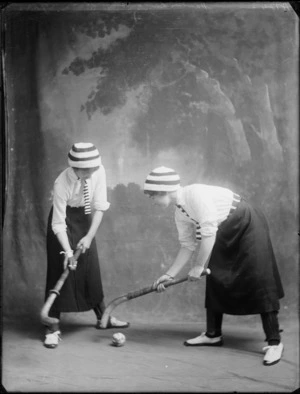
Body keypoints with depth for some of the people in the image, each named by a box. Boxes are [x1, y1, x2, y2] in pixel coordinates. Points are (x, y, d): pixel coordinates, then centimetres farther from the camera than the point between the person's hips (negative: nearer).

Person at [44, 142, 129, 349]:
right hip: (65, 219, -4)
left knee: (91, 267, 11)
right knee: (61, 269, -8)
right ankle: (53, 327, -4)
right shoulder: (62, 183, -32)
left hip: (85, 218, 4)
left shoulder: (99, 171, -22)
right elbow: (59, 223, -28)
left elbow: (100, 207, -17)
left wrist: (90, 236, -23)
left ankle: (102, 316, 27)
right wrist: (67, 251, -36)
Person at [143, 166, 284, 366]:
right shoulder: (180, 214, 1)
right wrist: (170, 275, 7)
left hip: (249, 227, -9)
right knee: (215, 280, 8)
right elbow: (188, 246, 9)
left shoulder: (196, 194, -27)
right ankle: (213, 334, 19)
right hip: (227, 236, 9)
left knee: (260, 281, -13)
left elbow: (209, 233, -28)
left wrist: (199, 267, -19)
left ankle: (274, 342, -12)